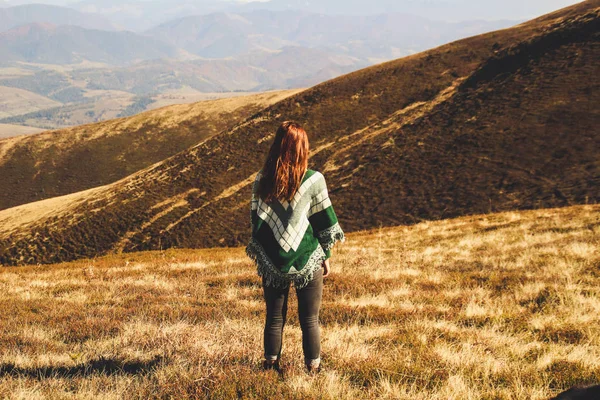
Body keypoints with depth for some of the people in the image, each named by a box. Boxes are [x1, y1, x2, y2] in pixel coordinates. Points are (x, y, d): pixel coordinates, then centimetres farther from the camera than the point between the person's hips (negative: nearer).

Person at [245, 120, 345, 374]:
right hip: (308, 261, -2)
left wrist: (259, 254, 17)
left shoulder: (262, 180, -3)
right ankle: (313, 368, 15)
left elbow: (255, 220, 5)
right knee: (310, 320, 9)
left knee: (274, 318, 14)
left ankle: (271, 364, 21)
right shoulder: (313, 180, -11)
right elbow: (324, 221, -4)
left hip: (272, 262, 2)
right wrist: (326, 256, 7)